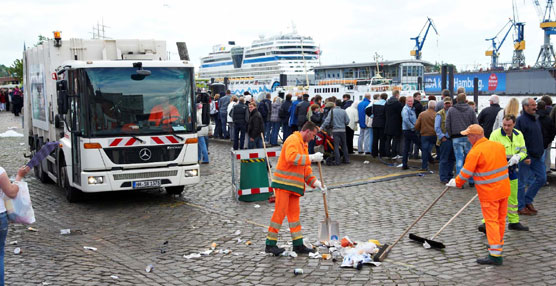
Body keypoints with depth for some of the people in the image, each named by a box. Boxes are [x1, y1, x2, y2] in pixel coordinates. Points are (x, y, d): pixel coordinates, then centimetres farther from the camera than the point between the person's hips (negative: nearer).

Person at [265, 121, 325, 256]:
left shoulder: (303, 144, 22)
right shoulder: (293, 140, -9)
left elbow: (305, 168, 23)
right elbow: (291, 157, -28)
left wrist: (316, 182, 12)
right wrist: (311, 158, -24)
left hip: (294, 186, 10)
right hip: (284, 183, -10)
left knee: (294, 213, 10)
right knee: (280, 212, -8)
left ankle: (298, 245, 13)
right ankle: (270, 244, -2)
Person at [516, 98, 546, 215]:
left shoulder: (536, 119, 14)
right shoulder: (520, 120, -13)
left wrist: (541, 151, 19)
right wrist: (524, 157, -22)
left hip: (537, 157, 9)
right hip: (526, 157, -9)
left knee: (541, 178, 10)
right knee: (522, 181, 0)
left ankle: (528, 200, 24)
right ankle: (521, 207, 10)